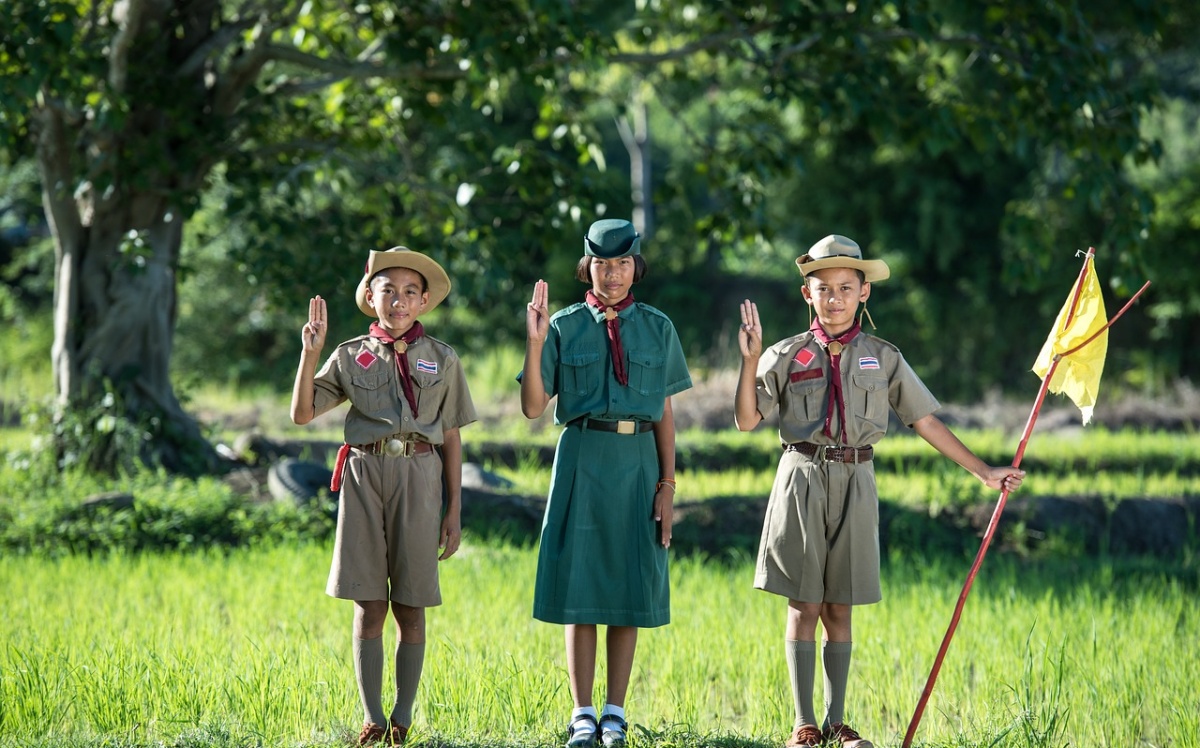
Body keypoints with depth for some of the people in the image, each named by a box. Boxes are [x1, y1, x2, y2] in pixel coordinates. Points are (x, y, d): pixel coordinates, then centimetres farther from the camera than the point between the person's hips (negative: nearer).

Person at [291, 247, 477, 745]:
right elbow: (302, 414, 1)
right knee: (369, 606, 1)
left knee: (410, 606, 3)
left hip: (419, 477, 0)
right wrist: (311, 352, -8)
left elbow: (451, 440, 8)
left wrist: (454, 511, 5)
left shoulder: (441, 359, 7)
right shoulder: (351, 357, 7)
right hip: (365, 476, 0)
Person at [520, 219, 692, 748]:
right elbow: (533, 408, -2)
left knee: (629, 585, 4)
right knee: (579, 586, -1)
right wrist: (535, 343, -14)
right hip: (583, 460, -1)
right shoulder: (565, 328, 3)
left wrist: (668, 484, 0)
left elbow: (666, 413, 7)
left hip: (638, 463, 1)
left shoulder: (657, 328, 7)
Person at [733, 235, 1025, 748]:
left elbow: (925, 421, 9)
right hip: (803, 479, -1)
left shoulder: (883, 358, 7)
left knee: (839, 608, 6)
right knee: (804, 606, 0)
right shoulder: (787, 356, 3)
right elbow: (747, 420, -2)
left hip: (855, 483, 1)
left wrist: (983, 472, 6)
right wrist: (750, 361, -14)